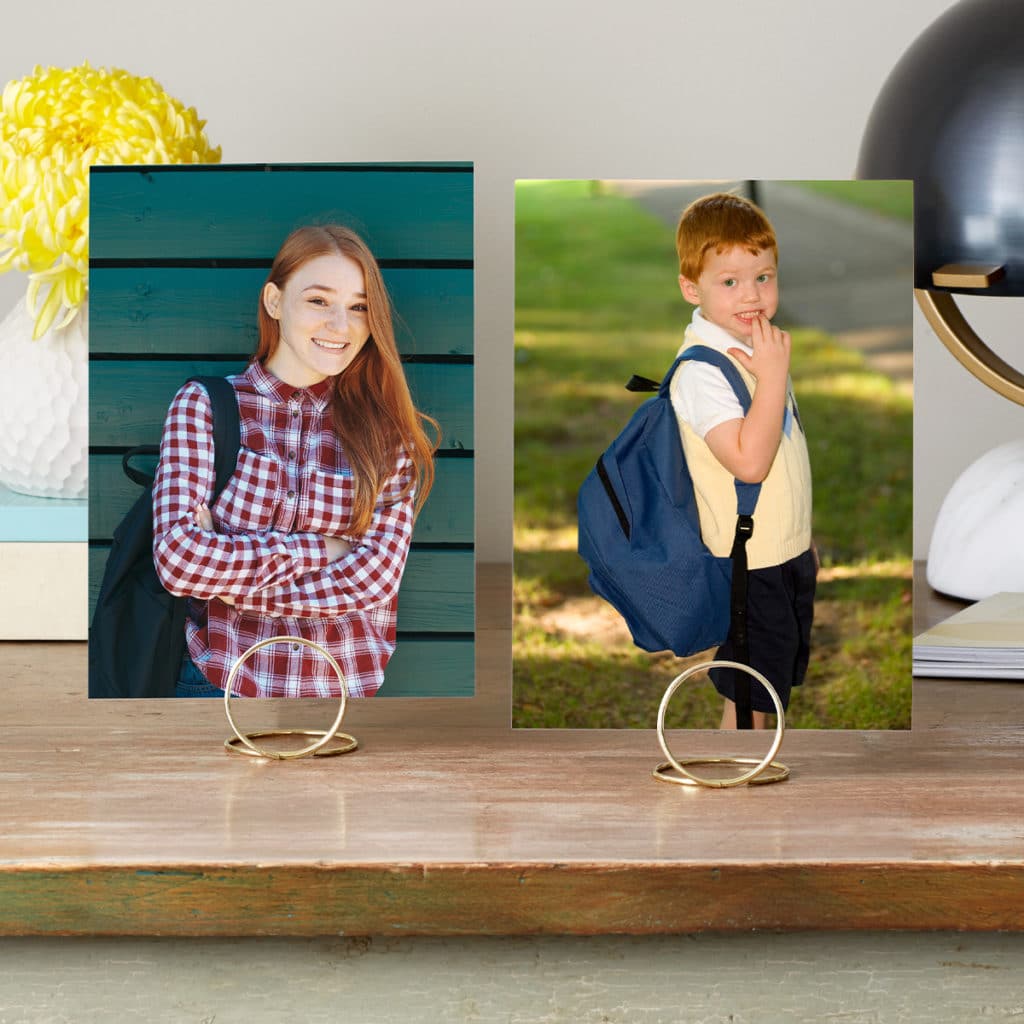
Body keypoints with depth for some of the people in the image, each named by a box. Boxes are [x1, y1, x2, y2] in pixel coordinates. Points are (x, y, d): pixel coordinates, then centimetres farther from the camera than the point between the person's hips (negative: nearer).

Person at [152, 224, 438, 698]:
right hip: (221, 679, -1)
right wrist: (318, 550, -14)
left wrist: (222, 574, -15)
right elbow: (177, 556, -16)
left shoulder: (385, 431, -2)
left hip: (345, 688, 1)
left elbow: (374, 578, -13)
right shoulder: (204, 405, -5)